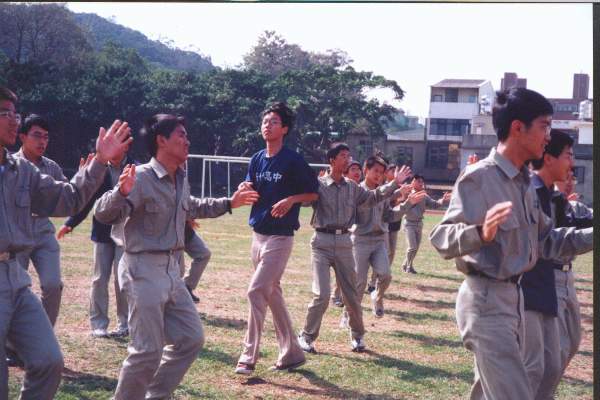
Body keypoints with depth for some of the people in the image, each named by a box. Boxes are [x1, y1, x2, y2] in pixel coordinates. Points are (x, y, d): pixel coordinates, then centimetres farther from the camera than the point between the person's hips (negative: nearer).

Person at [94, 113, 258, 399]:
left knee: (191, 338, 14)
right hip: (143, 270, -9)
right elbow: (104, 214, -27)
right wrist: (122, 193, -46)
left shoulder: (181, 180, 9)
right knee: (148, 351, -6)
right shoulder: (141, 177, -18)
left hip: (171, 270, 9)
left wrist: (227, 204, 31)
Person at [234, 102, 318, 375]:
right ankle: (292, 353, 22)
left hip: (280, 236, -8)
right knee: (272, 293, 12)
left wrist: (292, 199, -21)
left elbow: (313, 193, -4)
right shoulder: (257, 159, 9)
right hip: (258, 234, 8)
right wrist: (245, 190, -8)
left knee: (256, 291, -14)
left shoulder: (293, 160, -10)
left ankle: (249, 357, -6)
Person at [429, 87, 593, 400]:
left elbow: (545, 240, 18)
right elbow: (441, 237, -25)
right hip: (486, 301, -10)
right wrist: (480, 234, -45)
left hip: (513, 297, 10)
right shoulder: (479, 177, -17)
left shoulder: (524, 183, 11)